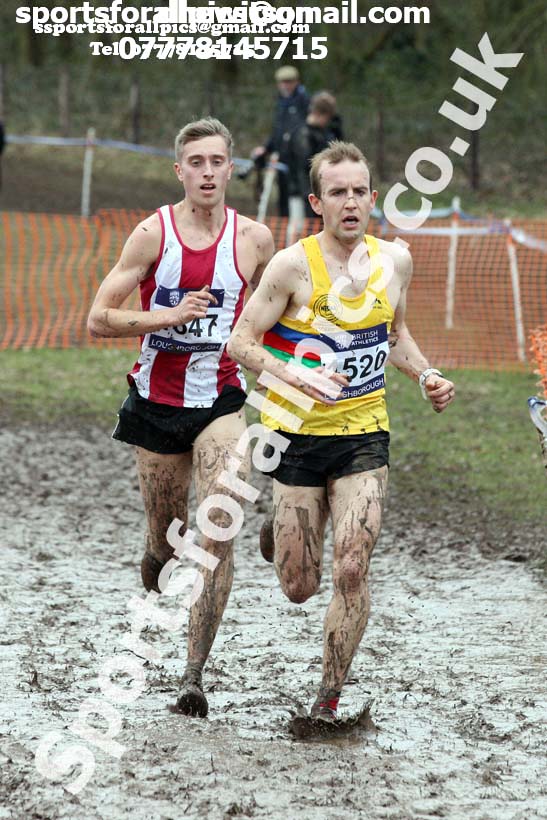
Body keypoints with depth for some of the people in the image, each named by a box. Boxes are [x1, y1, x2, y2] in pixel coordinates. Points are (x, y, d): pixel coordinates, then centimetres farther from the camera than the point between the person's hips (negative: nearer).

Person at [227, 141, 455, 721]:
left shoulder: (394, 261, 2)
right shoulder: (294, 265, -12)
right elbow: (241, 341, -10)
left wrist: (426, 376, 3)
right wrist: (295, 375, -26)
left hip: (364, 435, 2)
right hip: (298, 434, -2)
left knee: (351, 573, -11)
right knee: (299, 590, 5)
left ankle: (329, 696, 6)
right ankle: (280, 535, 41)